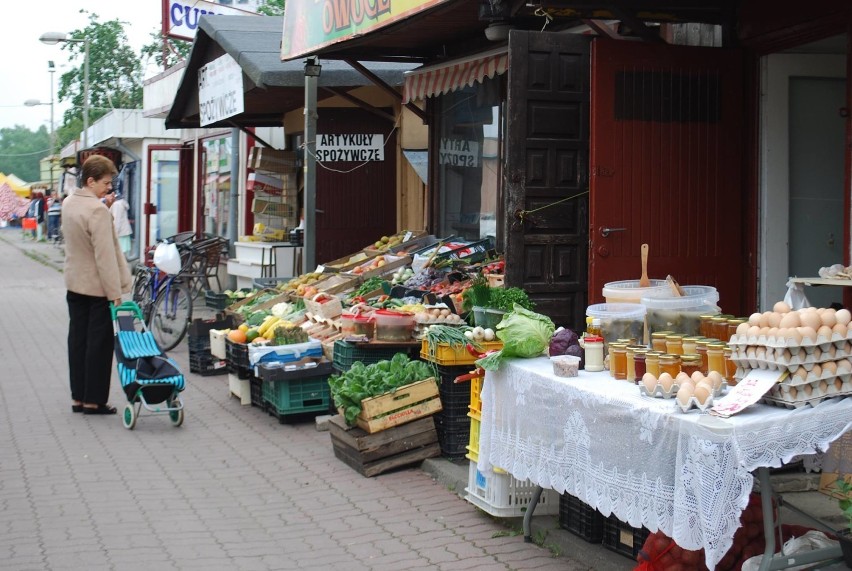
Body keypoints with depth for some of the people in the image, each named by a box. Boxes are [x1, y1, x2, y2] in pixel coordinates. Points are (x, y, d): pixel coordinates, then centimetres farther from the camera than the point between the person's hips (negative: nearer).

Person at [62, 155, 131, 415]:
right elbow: (105, 255, -23)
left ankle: (78, 398, 17)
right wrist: (115, 293, -20)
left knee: (77, 339, 12)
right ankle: (93, 400, 4)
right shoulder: (98, 210, -22)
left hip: (74, 284, 8)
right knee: (99, 343, 0)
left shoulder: (68, 203, 6)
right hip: (97, 287, -8)